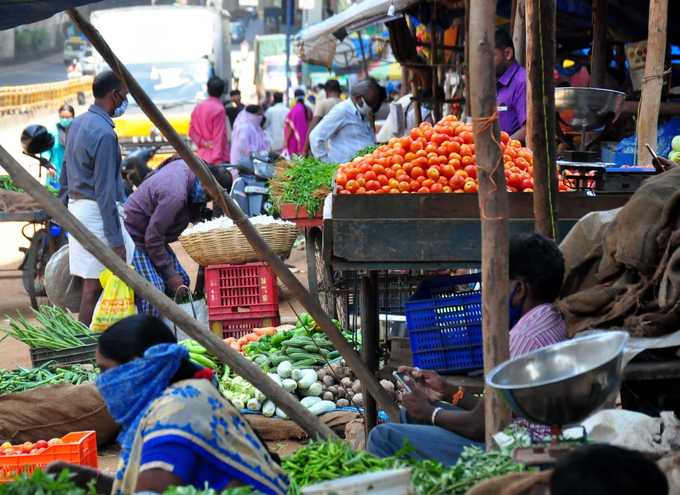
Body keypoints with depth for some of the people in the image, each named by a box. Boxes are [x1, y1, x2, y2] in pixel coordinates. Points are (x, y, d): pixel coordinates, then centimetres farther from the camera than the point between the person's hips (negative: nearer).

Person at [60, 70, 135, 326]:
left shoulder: (78, 123, 11)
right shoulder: (104, 134, -18)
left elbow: (65, 172, 19)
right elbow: (105, 190, -20)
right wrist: (116, 240, -19)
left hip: (76, 206, 9)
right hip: (97, 211, -9)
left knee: (90, 283, 11)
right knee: (95, 284, -5)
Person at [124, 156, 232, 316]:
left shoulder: (186, 165, -7)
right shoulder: (175, 194, -34)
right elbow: (153, 237, -27)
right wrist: (170, 274, -19)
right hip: (134, 235, -10)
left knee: (182, 280, 7)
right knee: (153, 288, -21)